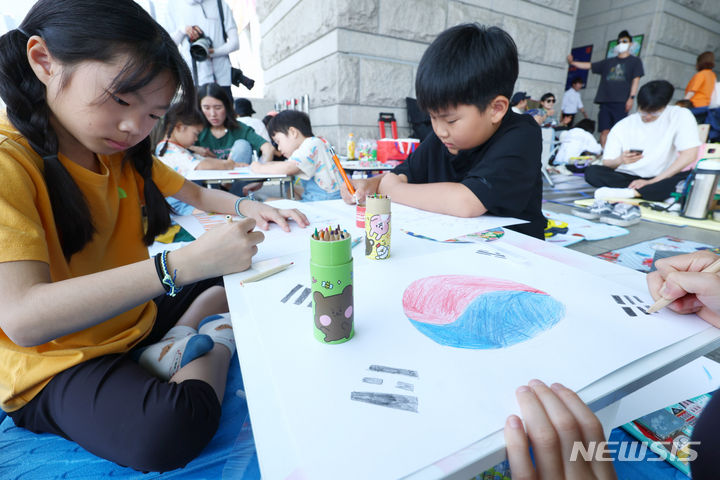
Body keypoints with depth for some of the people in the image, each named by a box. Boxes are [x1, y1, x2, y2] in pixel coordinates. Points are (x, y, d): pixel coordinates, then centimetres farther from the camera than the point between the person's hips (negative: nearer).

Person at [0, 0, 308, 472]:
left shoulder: (124, 153, 2)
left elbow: (196, 193, 14)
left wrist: (246, 208, -7)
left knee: (242, 280, 10)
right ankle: (215, 341, -5)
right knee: (170, 429, -34)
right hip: (55, 365, -7)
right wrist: (184, 263, -40)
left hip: (136, 321, 8)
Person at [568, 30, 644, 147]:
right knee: (604, 130, -4)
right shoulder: (608, 62, 21)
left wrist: (631, 97, -9)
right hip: (605, 101, 3)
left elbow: (636, 80, 3)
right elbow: (589, 65, 18)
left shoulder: (635, 61, 13)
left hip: (621, 102, -3)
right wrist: (572, 62, 5)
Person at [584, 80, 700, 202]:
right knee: (591, 171, -27)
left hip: (664, 177, -1)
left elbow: (689, 155, -9)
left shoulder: (681, 115, -1)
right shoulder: (622, 126, 1)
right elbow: (606, 163, -1)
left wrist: (651, 181, -17)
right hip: (626, 177, 2)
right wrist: (619, 160, -26)